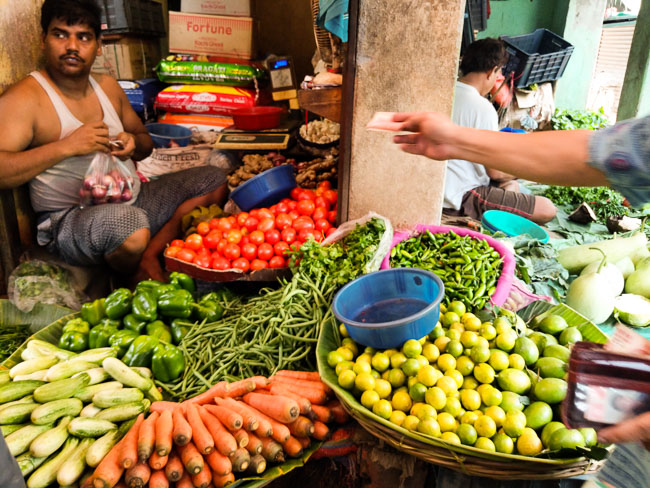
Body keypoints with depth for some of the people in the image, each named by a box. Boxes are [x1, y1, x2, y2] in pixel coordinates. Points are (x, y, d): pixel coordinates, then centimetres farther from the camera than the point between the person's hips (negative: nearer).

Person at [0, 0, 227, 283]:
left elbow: (146, 144, 22)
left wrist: (133, 142, -2)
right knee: (129, 224, -41)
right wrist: (66, 146, -23)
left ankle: (150, 257, -9)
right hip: (69, 219, -7)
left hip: (134, 200, 8)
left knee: (214, 181, 3)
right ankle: (138, 276, -3)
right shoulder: (23, 99, -9)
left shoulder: (107, 85, 12)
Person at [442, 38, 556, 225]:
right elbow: (495, 172, -15)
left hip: (436, 188, 9)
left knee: (511, 185, 28)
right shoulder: (483, 108, -21)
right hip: (462, 199, -9)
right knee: (547, 209, -7)